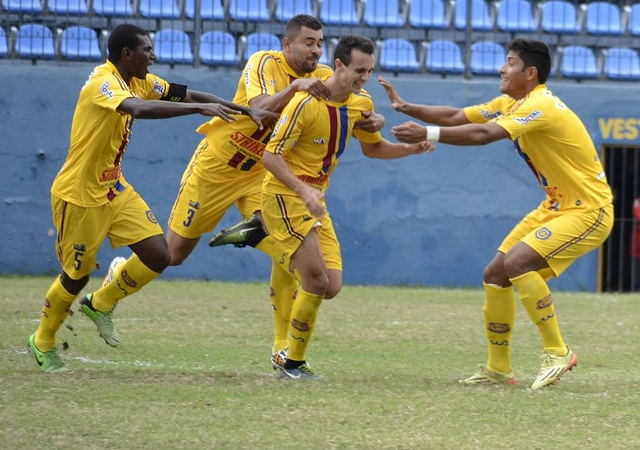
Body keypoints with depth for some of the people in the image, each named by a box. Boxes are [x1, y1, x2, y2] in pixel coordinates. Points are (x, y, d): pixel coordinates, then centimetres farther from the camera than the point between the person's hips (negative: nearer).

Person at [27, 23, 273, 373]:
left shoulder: (138, 81, 3)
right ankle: (42, 343, 28)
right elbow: (139, 108, -44)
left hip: (115, 189, 8)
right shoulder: (103, 83, -24)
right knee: (76, 276, 4)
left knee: (157, 255, -4)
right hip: (79, 195, -8)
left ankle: (100, 305, 19)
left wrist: (246, 111, -5)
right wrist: (199, 108, -50)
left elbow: (187, 95, 3)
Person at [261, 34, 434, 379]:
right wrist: (303, 190, -33)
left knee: (331, 286, -1)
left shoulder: (361, 103, 3)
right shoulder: (306, 103, -19)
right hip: (284, 195, -8)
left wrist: (412, 148, 0)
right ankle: (293, 364, -3)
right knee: (317, 279, -15)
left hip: (315, 200, 8)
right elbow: (271, 156, -19)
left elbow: (372, 147, 18)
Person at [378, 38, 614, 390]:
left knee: (518, 261, -26)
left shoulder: (542, 106, -24)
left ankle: (557, 353, -14)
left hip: (588, 210, -10)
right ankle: (498, 368, 15)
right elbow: (455, 117, 9)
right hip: (555, 206, 10)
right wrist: (405, 107, -3)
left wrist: (427, 134, -39)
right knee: (495, 274, 4)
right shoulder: (509, 105, 7)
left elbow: (483, 134, -36)